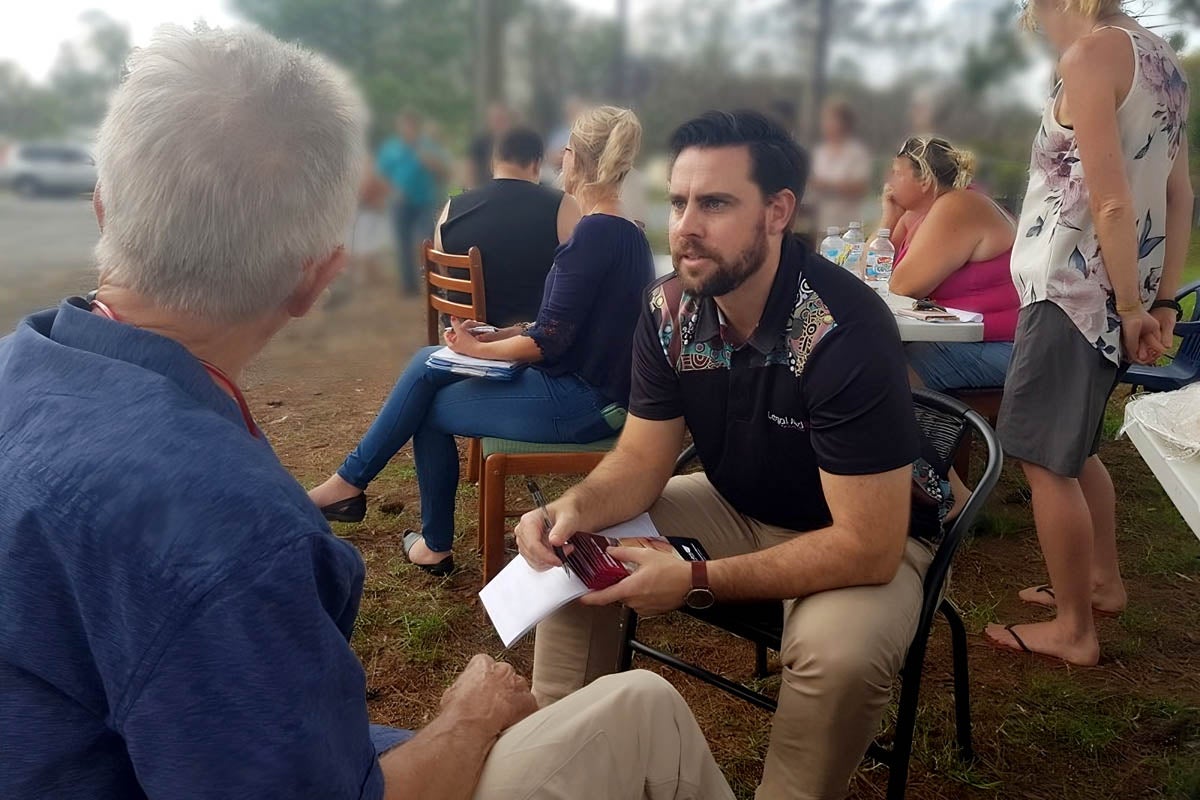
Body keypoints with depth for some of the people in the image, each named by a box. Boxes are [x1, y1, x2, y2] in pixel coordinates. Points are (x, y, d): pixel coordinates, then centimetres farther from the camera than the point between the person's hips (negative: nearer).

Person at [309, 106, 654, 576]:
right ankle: (350, 481, 13)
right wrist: (496, 335, 6)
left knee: (429, 409, 4)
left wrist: (478, 349, -7)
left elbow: (550, 341, -21)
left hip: (582, 401, -9)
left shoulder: (593, 234, -19)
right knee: (426, 364, 6)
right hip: (590, 385, 9)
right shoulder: (628, 234, 11)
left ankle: (435, 545, 19)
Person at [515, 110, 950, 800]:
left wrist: (697, 582, -31)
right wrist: (575, 508, -25)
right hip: (737, 509, 6)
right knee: (571, 549, -5)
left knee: (839, 652, -36)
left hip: (868, 537, -5)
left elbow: (867, 547, -31)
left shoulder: (846, 332, -32)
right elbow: (643, 459, -3)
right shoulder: (669, 310, -12)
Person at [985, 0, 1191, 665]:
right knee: (1072, 445, 22)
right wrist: (1164, 299, 12)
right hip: (1112, 289, 9)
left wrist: (1131, 306, -14)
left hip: (1073, 288, -9)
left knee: (1044, 459, -1)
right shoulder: (1158, 56, 14)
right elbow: (1179, 195, 12)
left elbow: (1110, 200, -19)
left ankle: (1073, 630, 8)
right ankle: (1102, 582, 35)